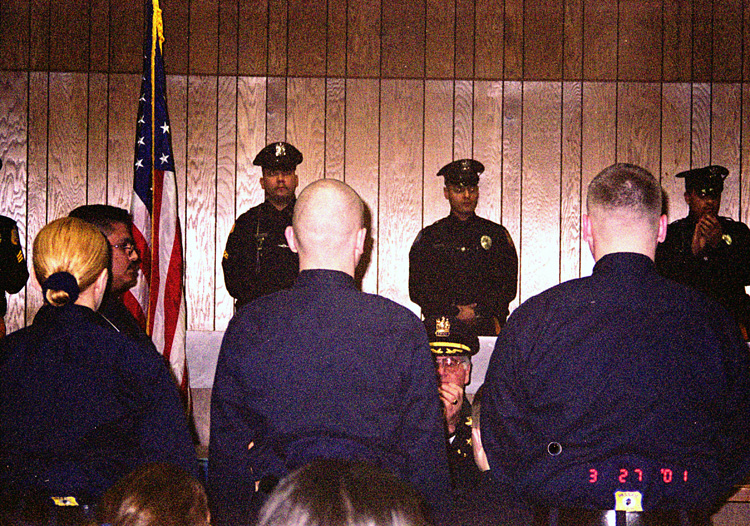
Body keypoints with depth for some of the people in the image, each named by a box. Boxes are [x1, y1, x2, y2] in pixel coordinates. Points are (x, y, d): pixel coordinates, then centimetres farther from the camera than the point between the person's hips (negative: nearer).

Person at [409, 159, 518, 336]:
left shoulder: (497, 234, 15)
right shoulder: (429, 236, 12)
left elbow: (509, 286, 8)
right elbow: (417, 289, 5)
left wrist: (477, 312, -6)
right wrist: (454, 312, -7)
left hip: (486, 328, 0)